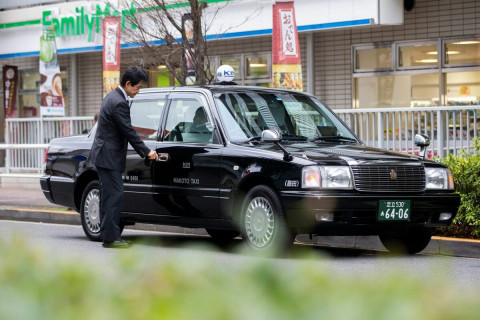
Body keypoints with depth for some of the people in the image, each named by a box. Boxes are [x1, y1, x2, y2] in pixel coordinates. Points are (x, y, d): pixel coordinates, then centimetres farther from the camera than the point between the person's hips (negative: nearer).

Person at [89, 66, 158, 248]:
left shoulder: (112, 96, 13)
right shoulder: (119, 103, -19)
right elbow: (129, 132, -18)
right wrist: (146, 152, -9)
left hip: (104, 154, 11)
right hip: (108, 156, -11)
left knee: (109, 197, 12)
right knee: (114, 196, -9)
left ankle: (108, 236, 16)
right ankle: (111, 238, -8)